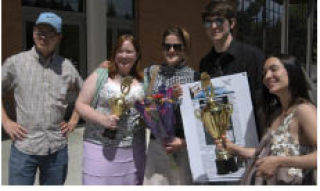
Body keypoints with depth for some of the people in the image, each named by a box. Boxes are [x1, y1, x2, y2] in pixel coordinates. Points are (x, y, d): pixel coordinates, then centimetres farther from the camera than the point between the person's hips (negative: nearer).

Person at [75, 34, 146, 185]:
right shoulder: (99, 75, 1)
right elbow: (80, 105, -2)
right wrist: (102, 119, -16)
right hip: (101, 147, -3)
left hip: (133, 149, 3)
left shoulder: (142, 81, 10)